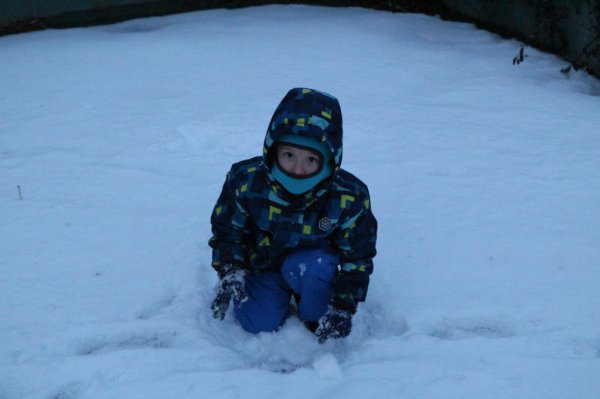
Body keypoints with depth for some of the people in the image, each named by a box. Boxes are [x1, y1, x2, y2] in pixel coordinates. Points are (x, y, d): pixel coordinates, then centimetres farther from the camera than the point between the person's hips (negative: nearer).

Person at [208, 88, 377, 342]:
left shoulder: (348, 197, -24)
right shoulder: (246, 180, -23)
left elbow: (357, 257, -12)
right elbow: (227, 231, -7)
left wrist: (343, 308, -19)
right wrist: (230, 273, -23)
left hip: (315, 257, -2)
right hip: (263, 264, 2)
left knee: (312, 268, -36)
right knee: (259, 323, -16)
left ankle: (316, 319, -6)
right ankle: (282, 296, 17)